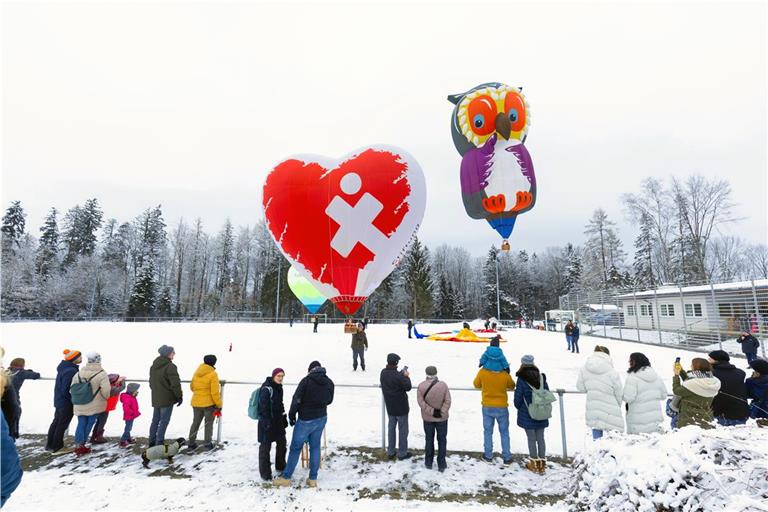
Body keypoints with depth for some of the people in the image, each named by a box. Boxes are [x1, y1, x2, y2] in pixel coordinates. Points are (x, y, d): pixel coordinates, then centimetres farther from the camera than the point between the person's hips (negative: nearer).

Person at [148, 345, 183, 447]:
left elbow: (151, 382, 20)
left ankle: (152, 443, 25)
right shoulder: (170, 366, -19)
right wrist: (179, 396, -8)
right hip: (167, 399, -8)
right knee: (164, 422, -1)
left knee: (155, 420, 17)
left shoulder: (153, 366, 10)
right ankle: (159, 444, 1)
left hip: (156, 399, 9)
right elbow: (175, 384, -19)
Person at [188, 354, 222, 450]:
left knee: (195, 423, 19)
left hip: (196, 402, 5)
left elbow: (192, 386, 13)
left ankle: (191, 443, 25)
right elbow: (215, 392, -18)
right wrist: (219, 405, -8)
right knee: (209, 424, 11)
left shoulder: (196, 373, 0)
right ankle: (207, 443, 15)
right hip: (209, 403, -5)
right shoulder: (213, 374, -18)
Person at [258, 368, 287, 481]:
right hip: (267, 422, -9)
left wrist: (284, 418, 17)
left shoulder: (278, 388, 8)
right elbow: (263, 407, -22)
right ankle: (265, 473, 18)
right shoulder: (266, 389, -20)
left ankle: (280, 467, 36)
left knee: (282, 443, 18)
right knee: (265, 446, 4)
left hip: (278, 421, 9)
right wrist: (266, 423, -23)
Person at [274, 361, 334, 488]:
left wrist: (291, 415, 0)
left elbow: (296, 400, -14)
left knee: (295, 448, 10)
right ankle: (313, 479, 20)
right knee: (315, 447, 15)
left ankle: (286, 478, 20)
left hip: (306, 420, -4)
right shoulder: (329, 383, -2)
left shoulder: (306, 381, -17)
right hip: (322, 418, 5)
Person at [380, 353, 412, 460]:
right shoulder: (398, 376, -29)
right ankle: (402, 453, 21)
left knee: (391, 428, 19)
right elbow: (408, 387, -17)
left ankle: (391, 452, 29)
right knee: (403, 430, 10)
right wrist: (406, 376, -4)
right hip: (401, 407, -6)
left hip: (390, 407, 6)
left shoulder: (383, 373, -6)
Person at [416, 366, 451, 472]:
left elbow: (421, 402, -15)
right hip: (442, 418, -1)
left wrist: (432, 411, -15)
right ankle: (441, 465, 20)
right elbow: (447, 401, -15)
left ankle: (428, 463, 28)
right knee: (442, 440, 14)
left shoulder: (421, 386, -14)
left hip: (427, 418, 1)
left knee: (429, 439, 18)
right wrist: (442, 413, -13)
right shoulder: (443, 385, -16)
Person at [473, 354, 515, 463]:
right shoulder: (505, 374, -17)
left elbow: (476, 385, 1)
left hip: (487, 407, 0)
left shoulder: (482, 372, -17)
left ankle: (488, 456, 25)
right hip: (502, 408, 0)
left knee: (488, 432, 16)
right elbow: (512, 386, 3)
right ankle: (507, 457, 23)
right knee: (504, 432, 16)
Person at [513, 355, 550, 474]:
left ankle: (534, 464, 19)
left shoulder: (521, 379, -15)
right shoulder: (542, 377, -1)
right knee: (541, 439, 14)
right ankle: (542, 463, 22)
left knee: (531, 439, 9)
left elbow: (518, 397, -10)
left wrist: (519, 407, 10)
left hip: (527, 415, -4)